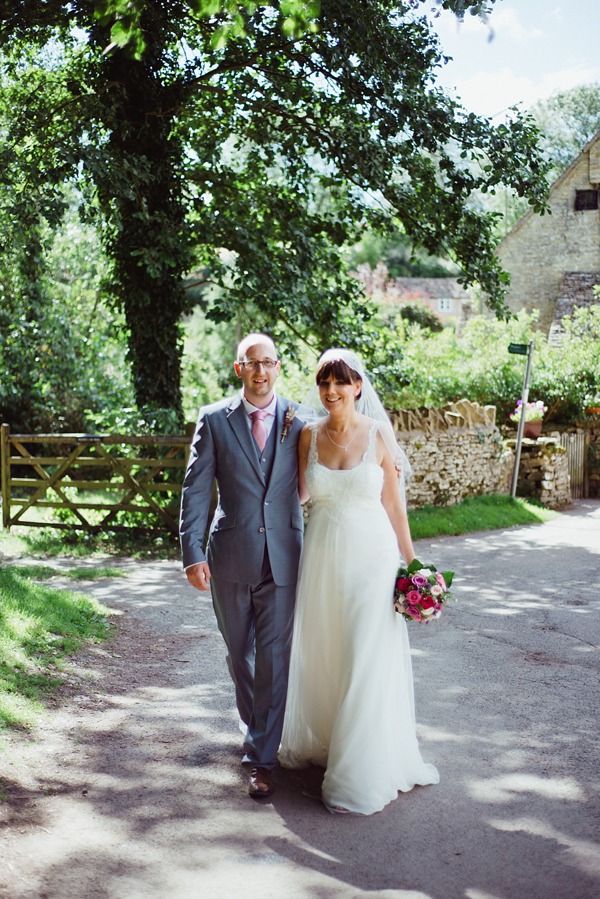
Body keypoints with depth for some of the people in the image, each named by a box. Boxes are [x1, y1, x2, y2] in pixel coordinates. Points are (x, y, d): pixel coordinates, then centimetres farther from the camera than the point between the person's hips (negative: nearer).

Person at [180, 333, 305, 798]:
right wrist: (192, 553, -8)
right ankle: (256, 727, 39)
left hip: (282, 558, -1)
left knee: (274, 656, -1)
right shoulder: (214, 419, 0)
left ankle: (262, 757, 8)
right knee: (239, 652, 15)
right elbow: (196, 489, -2)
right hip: (230, 558, 1)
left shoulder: (300, 420, 1)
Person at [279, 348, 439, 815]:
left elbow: (393, 502, 0)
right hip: (323, 555, 3)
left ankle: (360, 772, 13)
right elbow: (300, 493, 4)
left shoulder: (378, 434, -5)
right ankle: (319, 741, 39)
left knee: (367, 661, 0)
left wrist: (411, 561, 1)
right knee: (320, 656, 15)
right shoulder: (309, 434, 2)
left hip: (371, 555, -3)